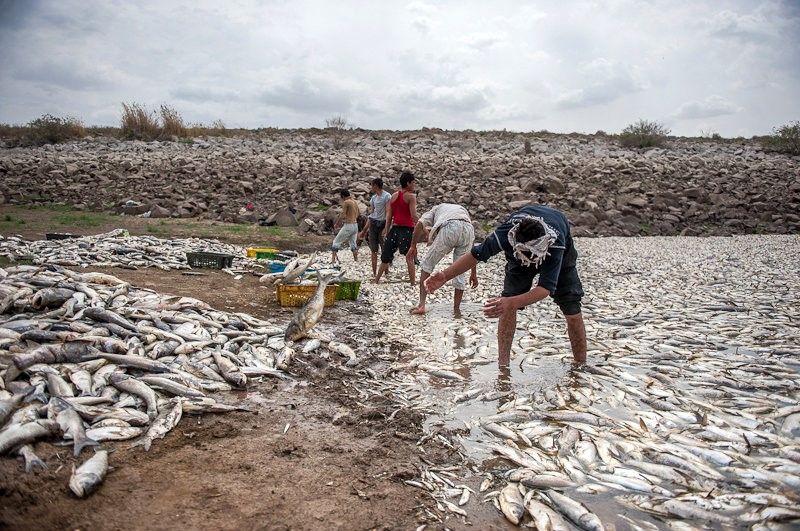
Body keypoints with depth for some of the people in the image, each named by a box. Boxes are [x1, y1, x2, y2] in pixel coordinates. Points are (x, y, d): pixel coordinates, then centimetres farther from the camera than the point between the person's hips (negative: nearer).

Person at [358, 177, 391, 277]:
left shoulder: (387, 196, -8)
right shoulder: (373, 197, 14)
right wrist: (365, 230, 15)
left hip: (382, 224, -7)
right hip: (373, 224, 7)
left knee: (385, 250, -3)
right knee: (374, 250, 6)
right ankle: (374, 273, 11)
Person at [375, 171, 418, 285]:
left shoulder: (393, 196, 13)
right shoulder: (411, 196, -6)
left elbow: (389, 216, 12)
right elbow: (414, 216, -15)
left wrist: (386, 232, 14)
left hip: (394, 228, 6)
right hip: (407, 229, -6)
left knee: (386, 257, 15)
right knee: (409, 258, -4)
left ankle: (376, 280, 23)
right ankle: (413, 283, -6)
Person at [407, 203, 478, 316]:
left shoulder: (437, 209, 38)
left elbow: (420, 223, 13)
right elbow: (472, 248, 38)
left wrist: (413, 246, 16)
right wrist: (474, 272, 38)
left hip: (449, 229, -3)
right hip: (468, 229, 3)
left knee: (427, 264, 14)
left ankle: (421, 305, 10)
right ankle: (457, 309, 23)